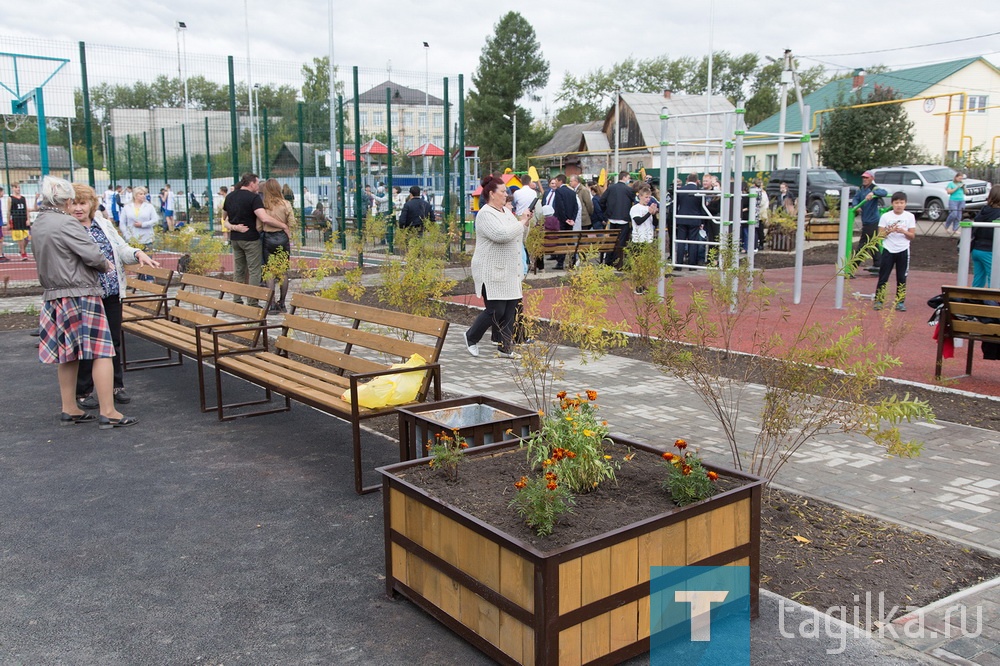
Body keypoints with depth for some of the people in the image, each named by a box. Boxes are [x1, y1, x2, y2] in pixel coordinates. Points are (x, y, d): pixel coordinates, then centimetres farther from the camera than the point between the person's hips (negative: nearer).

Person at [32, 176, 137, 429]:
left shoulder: (38, 224, 11)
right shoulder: (66, 223, -15)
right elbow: (93, 255, -19)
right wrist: (106, 265, 2)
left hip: (54, 295, 9)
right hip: (80, 294, -9)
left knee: (67, 353, 15)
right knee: (102, 351, -5)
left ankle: (69, 410, 22)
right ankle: (108, 413, -5)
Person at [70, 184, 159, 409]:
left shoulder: (104, 224, 12)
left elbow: (122, 249, 12)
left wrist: (138, 254, -10)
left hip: (112, 294, 5)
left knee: (114, 341, 12)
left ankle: (116, 386, 25)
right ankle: (83, 392, 15)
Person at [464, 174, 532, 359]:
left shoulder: (506, 211, 16)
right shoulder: (485, 215, -12)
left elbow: (519, 237, 25)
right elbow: (502, 235, -27)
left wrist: (526, 223, 6)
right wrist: (521, 221, -14)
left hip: (510, 272, 9)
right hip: (492, 273, -9)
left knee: (510, 311, 6)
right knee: (496, 311, -7)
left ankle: (506, 348, 13)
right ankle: (471, 337, 15)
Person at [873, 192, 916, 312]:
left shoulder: (909, 216, 1)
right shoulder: (885, 216, -2)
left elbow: (912, 235, 1)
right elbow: (880, 235, -2)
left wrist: (903, 231, -16)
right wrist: (889, 231, -20)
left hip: (903, 251, 1)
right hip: (888, 250, -1)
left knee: (902, 278, 5)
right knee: (883, 277, 1)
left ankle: (900, 302, 12)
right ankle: (878, 300, 7)